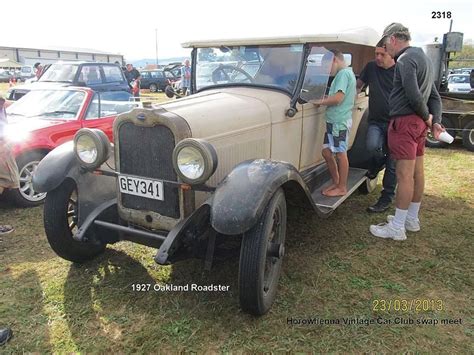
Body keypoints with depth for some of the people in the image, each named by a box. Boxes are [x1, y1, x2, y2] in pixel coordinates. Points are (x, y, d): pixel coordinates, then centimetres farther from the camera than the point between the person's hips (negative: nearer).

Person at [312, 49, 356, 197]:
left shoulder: (343, 73, -10)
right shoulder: (348, 73, 20)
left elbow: (338, 98, -21)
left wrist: (319, 102, -11)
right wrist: (326, 99, 12)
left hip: (339, 121, -10)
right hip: (334, 120, 10)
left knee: (341, 154, -1)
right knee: (327, 152, 12)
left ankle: (342, 188, 9)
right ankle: (336, 183, 24)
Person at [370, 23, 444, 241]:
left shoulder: (405, 59, -13)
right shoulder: (423, 58, 19)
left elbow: (414, 96, -22)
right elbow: (435, 96, 17)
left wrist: (426, 117, -6)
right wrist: (435, 121, 6)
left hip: (405, 122, -10)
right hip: (418, 122, 10)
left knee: (405, 175, -7)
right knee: (417, 172, 14)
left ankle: (397, 228, 0)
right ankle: (412, 219, 26)